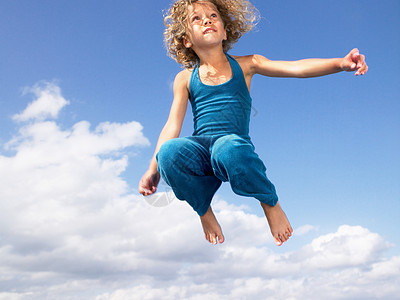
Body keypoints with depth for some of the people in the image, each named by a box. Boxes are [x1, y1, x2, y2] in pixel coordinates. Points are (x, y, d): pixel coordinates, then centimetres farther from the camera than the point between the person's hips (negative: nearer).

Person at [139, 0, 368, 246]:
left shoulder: (246, 65, 10)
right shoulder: (185, 79, 11)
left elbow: (297, 68, -1)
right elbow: (172, 127, 6)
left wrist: (340, 63, -18)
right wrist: (153, 170, -3)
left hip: (235, 143, -1)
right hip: (199, 149, 2)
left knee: (228, 148, -39)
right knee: (169, 152, -34)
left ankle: (270, 201, -7)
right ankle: (204, 210, -3)